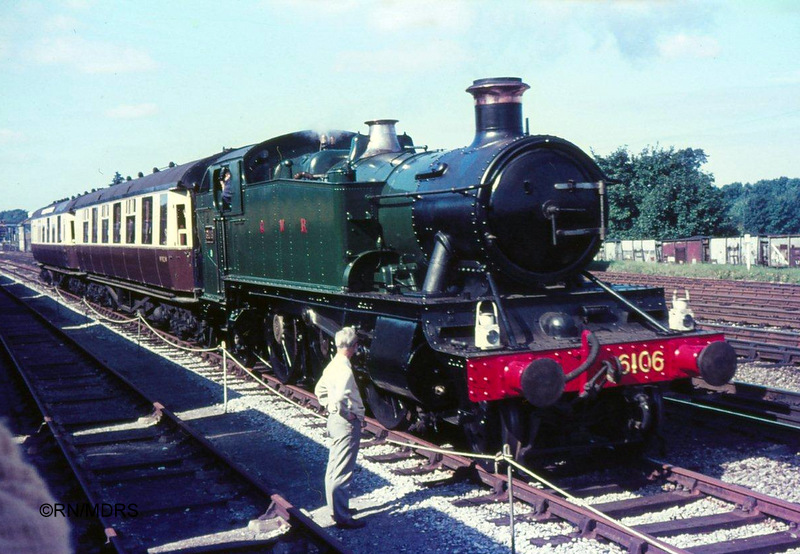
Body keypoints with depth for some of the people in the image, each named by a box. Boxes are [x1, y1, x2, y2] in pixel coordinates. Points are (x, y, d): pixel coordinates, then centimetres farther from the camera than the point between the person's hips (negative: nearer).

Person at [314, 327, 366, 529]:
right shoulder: (345, 370, -23)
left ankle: (337, 508, 30)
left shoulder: (332, 366, 7)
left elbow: (320, 390, 19)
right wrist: (347, 413, -17)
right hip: (347, 424, -10)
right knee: (342, 472, -4)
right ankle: (342, 517, 2)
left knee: (334, 469, 18)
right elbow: (339, 398, -33)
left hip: (335, 420, 10)